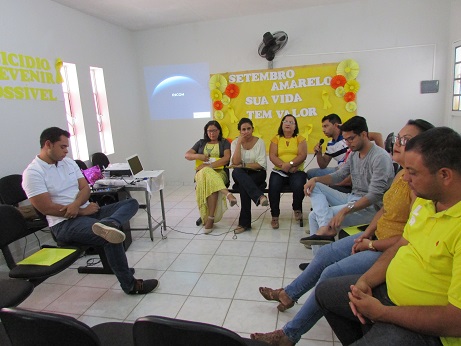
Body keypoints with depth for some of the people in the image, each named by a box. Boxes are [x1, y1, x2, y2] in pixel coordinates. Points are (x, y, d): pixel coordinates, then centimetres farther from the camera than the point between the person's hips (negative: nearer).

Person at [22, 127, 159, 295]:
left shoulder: (69, 162, 13)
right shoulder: (33, 172, -9)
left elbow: (85, 188, 8)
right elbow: (47, 208, -15)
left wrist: (76, 204, -15)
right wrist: (83, 211, -13)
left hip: (87, 211, 8)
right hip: (64, 224, -8)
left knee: (131, 203, -7)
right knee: (109, 237, -31)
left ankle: (106, 224, -41)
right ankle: (130, 285, -17)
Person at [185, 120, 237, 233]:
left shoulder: (224, 142, 15)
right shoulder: (201, 143, 23)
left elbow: (226, 158, -3)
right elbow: (187, 155, 16)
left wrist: (209, 165, -12)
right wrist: (198, 156, -7)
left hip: (220, 172, -2)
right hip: (202, 172, 2)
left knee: (211, 183, -38)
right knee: (207, 174, -38)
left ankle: (210, 218, -37)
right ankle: (227, 194, -48)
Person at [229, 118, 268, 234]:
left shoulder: (259, 142, -1)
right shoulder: (235, 143, 4)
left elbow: (261, 165, -9)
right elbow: (235, 163, -13)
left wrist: (243, 165, -15)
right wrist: (239, 142, -14)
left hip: (257, 173, -1)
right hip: (241, 174, 2)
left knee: (243, 185, -35)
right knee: (236, 172, -37)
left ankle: (244, 223, -32)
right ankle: (259, 196, -52)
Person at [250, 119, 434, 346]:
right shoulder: (401, 175, 5)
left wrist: (371, 245, -17)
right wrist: (367, 233, 0)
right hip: (376, 238, 10)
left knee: (332, 273, -15)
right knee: (325, 254, 11)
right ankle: (289, 293, 32)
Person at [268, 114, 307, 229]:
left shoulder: (300, 139, 11)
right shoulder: (276, 139, 13)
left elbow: (302, 155, -3)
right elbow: (272, 156, 1)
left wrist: (290, 164, -19)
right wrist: (283, 165, -17)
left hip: (297, 171, 0)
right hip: (279, 171, 1)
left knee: (299, 186, -30)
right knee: (273, 187, -29)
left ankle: (297, 209, 2)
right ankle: (274, 216, -12)